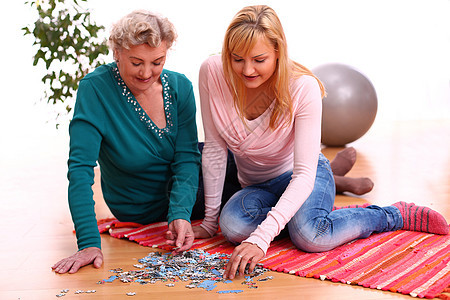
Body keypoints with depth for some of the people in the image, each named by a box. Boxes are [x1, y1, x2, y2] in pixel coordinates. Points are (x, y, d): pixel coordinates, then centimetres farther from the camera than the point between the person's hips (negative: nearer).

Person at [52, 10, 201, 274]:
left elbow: (186, 158, -17)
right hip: (140, 210, -4)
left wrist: (180, 213, -34)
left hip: (180, 194, 4)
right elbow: (80, 167, -30)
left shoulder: (180, 86, -14)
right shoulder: (95, 89, -25)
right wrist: (89, 242, -39)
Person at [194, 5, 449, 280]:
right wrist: (210, 218, -9)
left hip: (302, 177, -3)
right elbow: (215, 148, -11)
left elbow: (304, 174, -32)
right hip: (257, 185, 3)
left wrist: (261, 237, -45)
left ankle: (395, 215, -7)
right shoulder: (212, 72, -19)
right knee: (232, 225, -31)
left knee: (308, 236, -34)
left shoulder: (303, 88, -27)